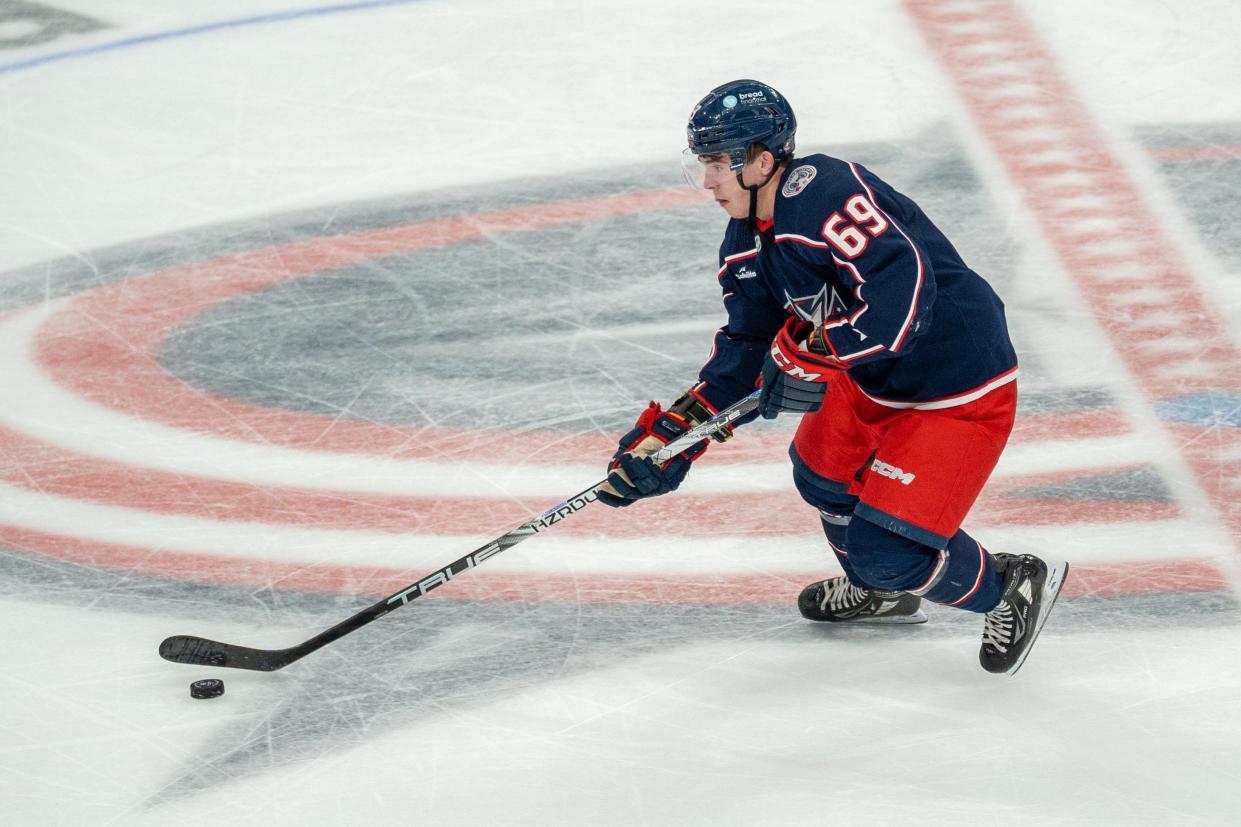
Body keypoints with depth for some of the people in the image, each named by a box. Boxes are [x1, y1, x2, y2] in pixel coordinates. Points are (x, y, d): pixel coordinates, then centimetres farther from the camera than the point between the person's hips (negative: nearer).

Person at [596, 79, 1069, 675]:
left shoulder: (824, 194, -30)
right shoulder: (748, 245, 2)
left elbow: (905, 290, -40)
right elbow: (742, 352, 8)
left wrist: (813, 354, -37)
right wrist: (671, 437, 1)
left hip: (962, 392, -10)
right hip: (874, 382, 10)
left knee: (887, 549, -11)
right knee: (822, 471, 28)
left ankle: (1012, 589, 16)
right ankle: (881, 593, 53)